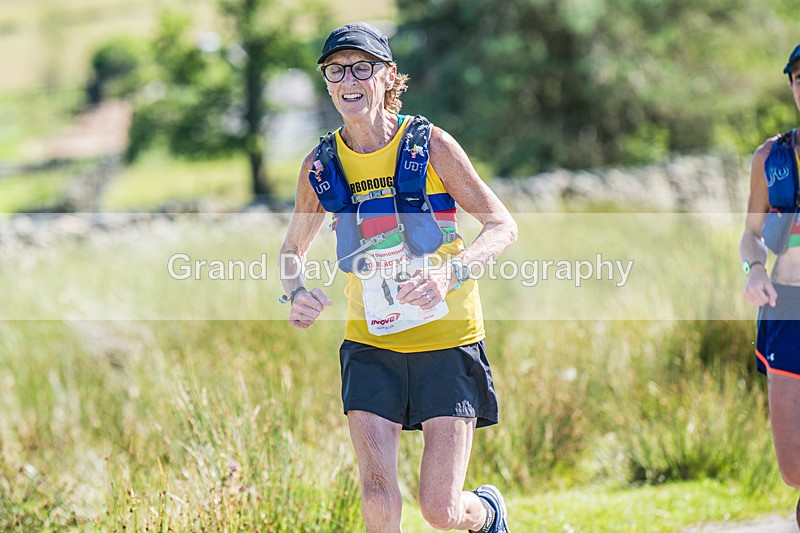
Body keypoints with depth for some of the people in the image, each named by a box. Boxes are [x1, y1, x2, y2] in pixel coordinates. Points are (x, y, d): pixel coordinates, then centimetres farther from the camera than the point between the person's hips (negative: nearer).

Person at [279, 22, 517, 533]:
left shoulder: (429, 145, -6)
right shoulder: (321, 165, 2)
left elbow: (503, 226, -5)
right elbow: (293, 249, 17)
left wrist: (450, 273, -24)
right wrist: (296, 293, -6)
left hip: (448, 342, -2)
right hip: (371, 346, 2)